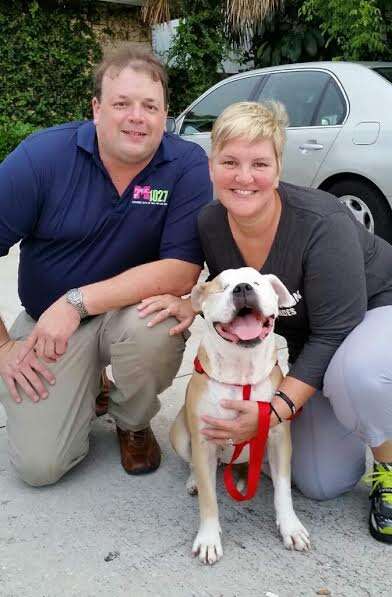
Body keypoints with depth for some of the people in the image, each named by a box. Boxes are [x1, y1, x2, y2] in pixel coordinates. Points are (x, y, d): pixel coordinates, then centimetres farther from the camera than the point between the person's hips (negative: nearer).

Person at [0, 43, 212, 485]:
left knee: (155, 324, -36)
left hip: (134, 311, 0)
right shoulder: (43, 155, -14)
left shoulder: (188, 165, -15)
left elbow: (183, 271, -23)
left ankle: (133, 424, -1)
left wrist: (78, 301, -28)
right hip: (47, 322, 0)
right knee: (39, 464, -11)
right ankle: (86, 389, 23)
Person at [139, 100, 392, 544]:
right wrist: (196, 307, -19)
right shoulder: (210, 224, -15)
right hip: (304, 337, 5)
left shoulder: (322, 225, -33)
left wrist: (275, 410, -35)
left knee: (355, 373, -42)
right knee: (320, 483, -1)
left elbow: (333, 335, -29)